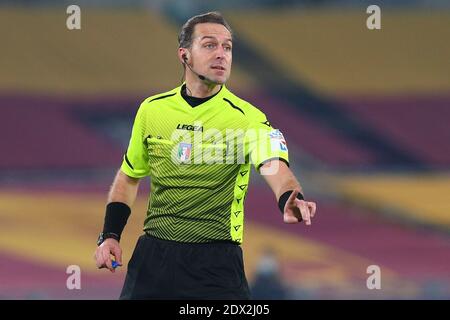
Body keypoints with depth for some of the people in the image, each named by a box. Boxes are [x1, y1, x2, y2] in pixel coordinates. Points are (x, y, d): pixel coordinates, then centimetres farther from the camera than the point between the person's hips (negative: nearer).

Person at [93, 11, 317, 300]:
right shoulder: (152, 109, 5)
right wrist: (110, 236, 6)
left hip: (216, 262, -3)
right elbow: (128, 178, 17)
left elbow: (275, 167, -25)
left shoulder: (247, 118, -7)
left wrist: (291, 200, -47)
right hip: (153, 254, 3)